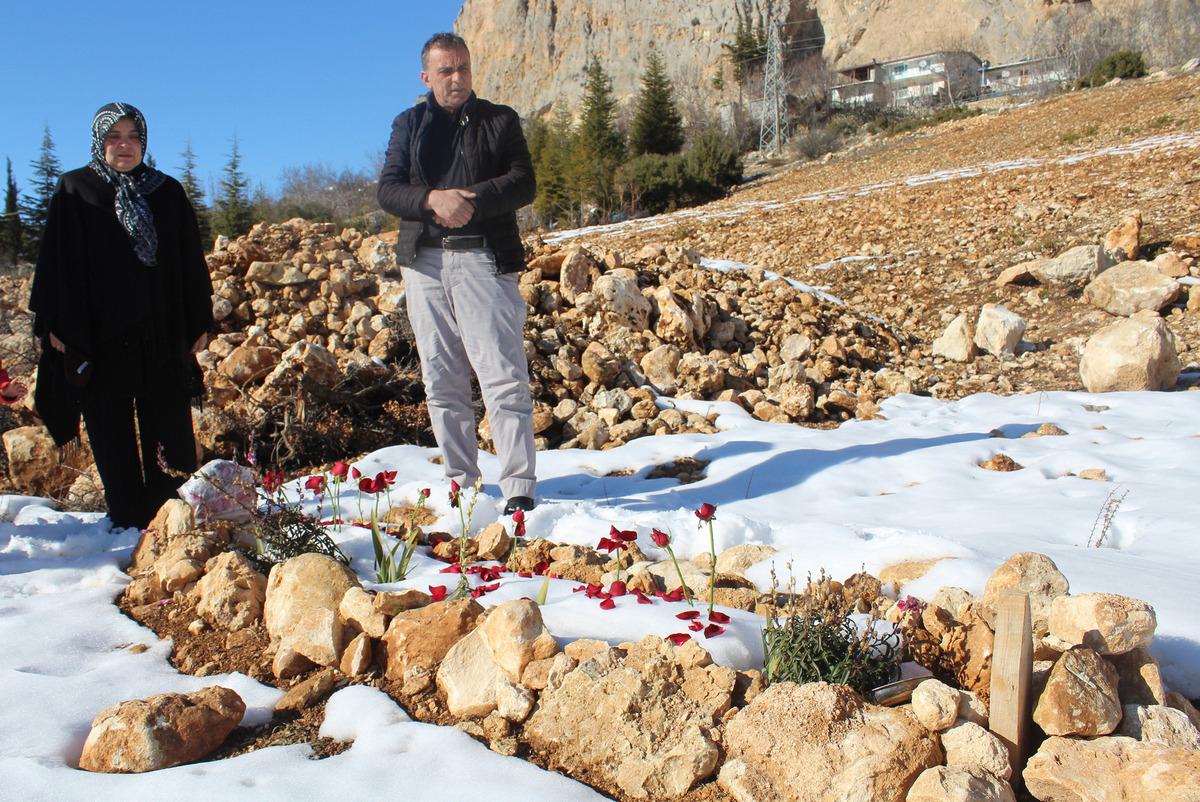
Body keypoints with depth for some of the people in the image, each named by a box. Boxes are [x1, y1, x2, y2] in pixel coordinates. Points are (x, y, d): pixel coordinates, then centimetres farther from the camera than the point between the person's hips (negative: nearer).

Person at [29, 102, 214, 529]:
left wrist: (199, 322, 5)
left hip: (162, 337, 1)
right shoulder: (73, 191, 4)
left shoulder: (168, 192, 8)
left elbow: (191, 262, 9)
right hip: (99, 337, -1)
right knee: (113, 434, 4)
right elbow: (58, 262, 2)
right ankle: (129, 521, 12)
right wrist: (57, 326, -4)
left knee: (171, 432, 1)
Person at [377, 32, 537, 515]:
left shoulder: (500, 121, 11)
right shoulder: (408, 126, 16)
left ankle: (518, 488, -8)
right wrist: (433, 199, -16)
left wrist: (473, 201, -18)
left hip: (484, 260, -3)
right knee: (441, 381, 6)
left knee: (503, 378, -10)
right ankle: (460, 483, 16)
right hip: (424, 262, 3)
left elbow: (523, 183, -2)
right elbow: (388, 190, 4)